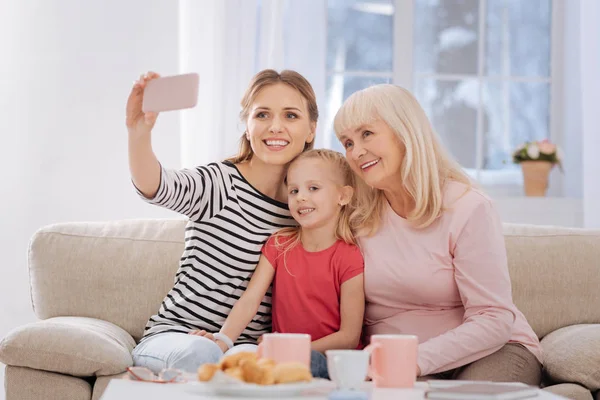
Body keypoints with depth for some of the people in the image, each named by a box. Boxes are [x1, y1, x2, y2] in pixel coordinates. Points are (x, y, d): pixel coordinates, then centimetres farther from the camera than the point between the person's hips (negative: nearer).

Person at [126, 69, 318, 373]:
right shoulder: (220, 182, -7)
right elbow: (157, 187, -30)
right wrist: (139, 132, -52)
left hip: (250, 346, 3)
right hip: (174, 335, -3)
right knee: (200, 353, -38)